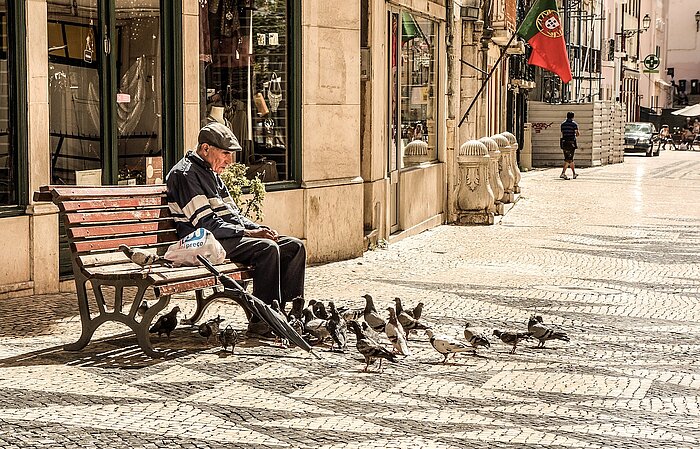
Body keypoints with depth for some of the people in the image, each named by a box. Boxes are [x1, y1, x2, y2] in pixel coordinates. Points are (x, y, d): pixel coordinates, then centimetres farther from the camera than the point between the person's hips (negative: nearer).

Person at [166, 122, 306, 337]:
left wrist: (259, 229, 4)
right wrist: (249, 233, -18)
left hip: (233, 235, 10)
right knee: (267, 248, -31)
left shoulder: (211, 174, 22)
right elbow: (206, 224, -17)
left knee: (295, 246, -3)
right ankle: (260, 321, -29)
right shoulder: (185, 174, -9)